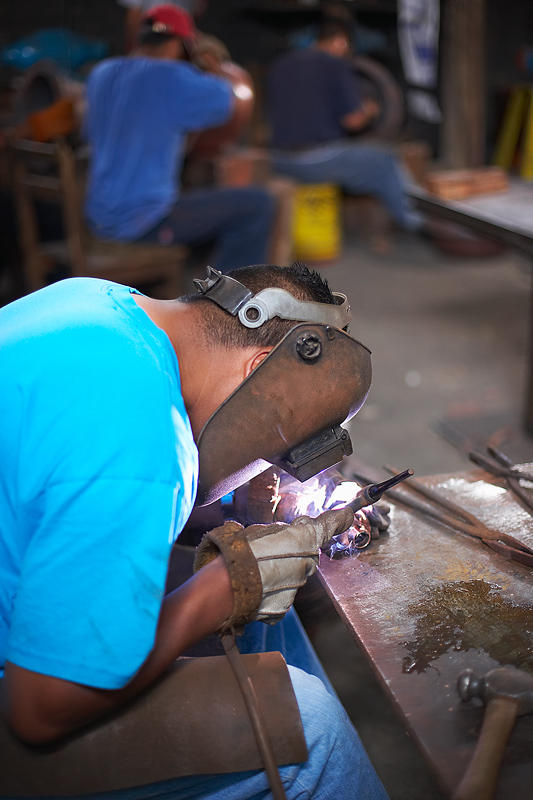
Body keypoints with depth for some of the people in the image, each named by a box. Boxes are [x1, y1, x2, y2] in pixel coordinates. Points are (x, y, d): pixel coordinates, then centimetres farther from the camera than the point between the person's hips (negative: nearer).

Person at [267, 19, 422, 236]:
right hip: (320, 161, -7)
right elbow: (353, 120, -10)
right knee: (384, 162, 14)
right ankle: (408, 220, 28)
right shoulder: (338, 66, -8)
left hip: (281, 161, 7)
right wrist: (369, 111, 13)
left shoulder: (280, 65, 11)